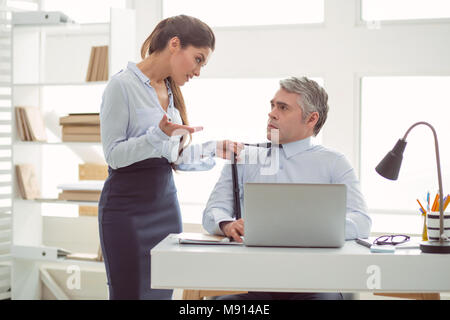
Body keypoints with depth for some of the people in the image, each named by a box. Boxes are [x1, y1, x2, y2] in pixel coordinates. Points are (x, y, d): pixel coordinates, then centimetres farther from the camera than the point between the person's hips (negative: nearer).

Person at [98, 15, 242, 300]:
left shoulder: (171, 92, 14)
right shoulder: (123, 85, -9)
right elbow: (114, 154, -12)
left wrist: (212, 149, 5)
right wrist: (160, 134, -24)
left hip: (166, 203, 7)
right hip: (127, 207, -7)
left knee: (163, 292, 6)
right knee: (129, 291, -4)